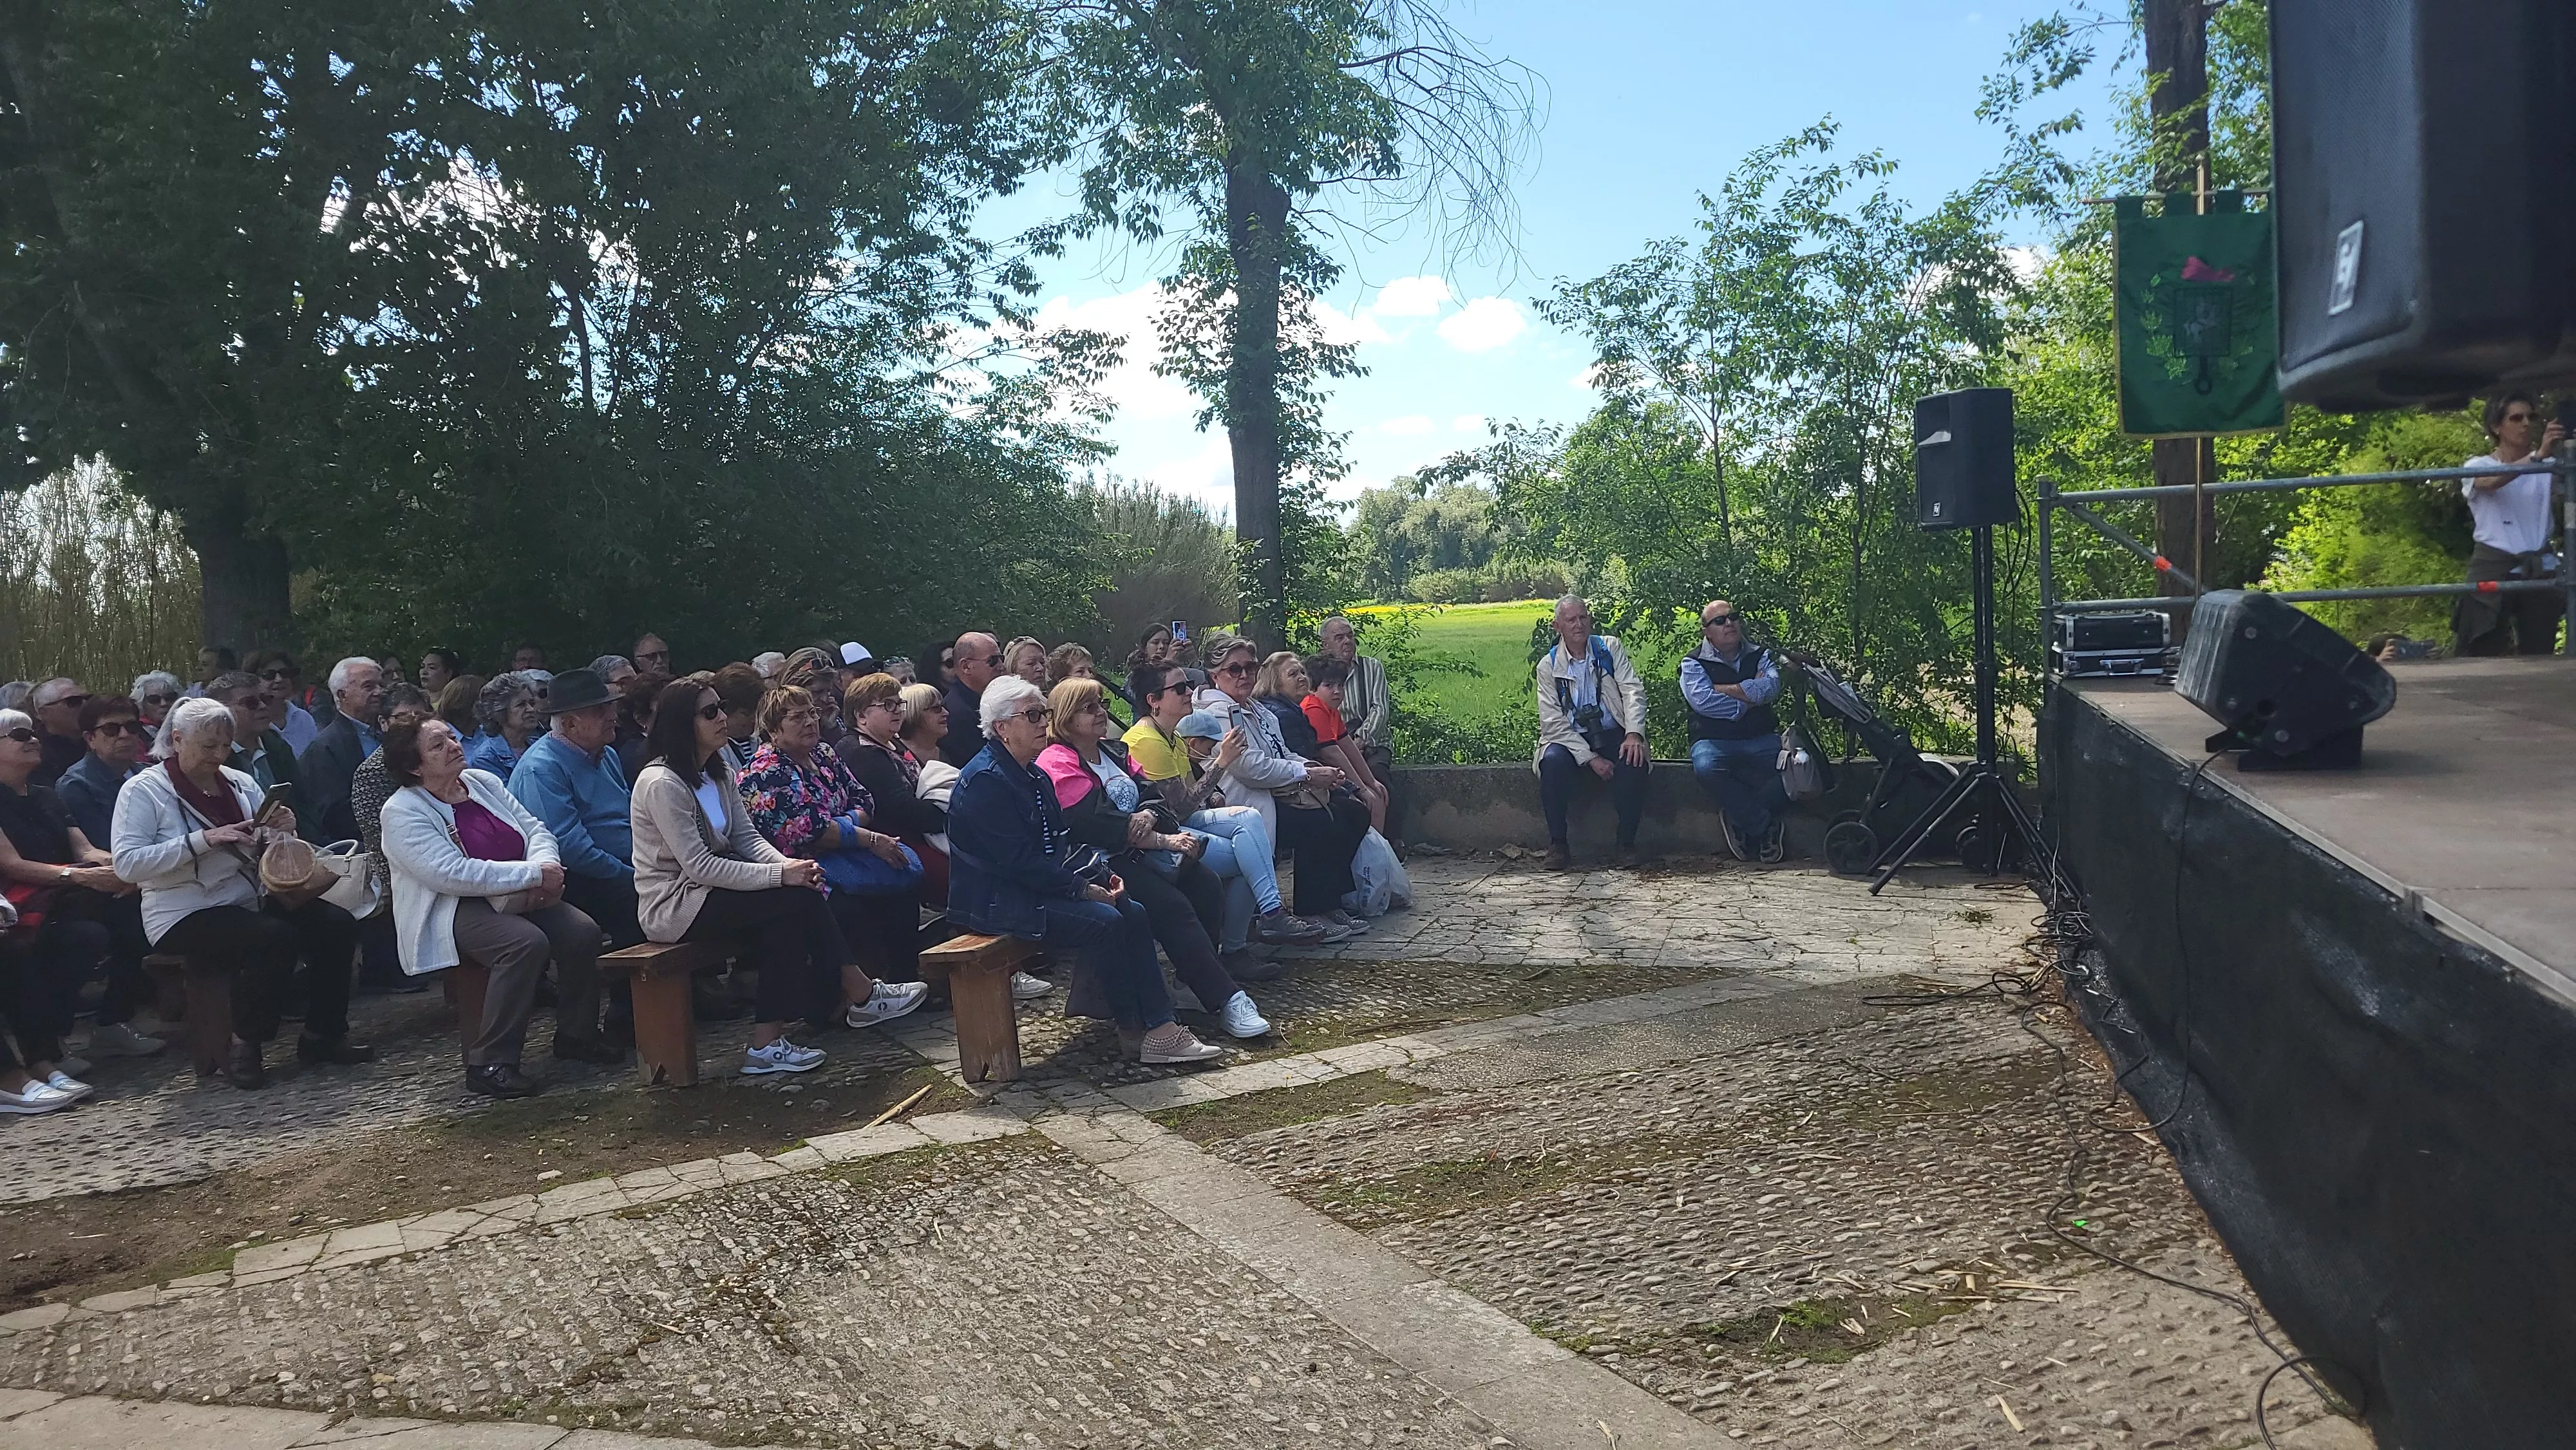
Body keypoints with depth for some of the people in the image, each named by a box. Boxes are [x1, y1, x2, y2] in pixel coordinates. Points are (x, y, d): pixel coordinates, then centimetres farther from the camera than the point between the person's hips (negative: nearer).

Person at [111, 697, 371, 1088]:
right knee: (276, 938, -32)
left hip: (250, 900, 7)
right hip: (185, 913, -6)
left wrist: (280, 832, -6)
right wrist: (204, 840, -24)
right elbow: (127, 864, -16)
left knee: (338, 924, -15)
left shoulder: (240, 783, 14)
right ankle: (244, 1046, -13)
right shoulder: (144, 790, -4)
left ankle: (322, 1035, -2)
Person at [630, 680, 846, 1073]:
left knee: (804, 890, -15)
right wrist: (780, 875, -24)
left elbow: (748, 839, 7)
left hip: (709, 890, 8)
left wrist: (790, 865, -14)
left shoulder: (719, 774, 11)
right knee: (793, 900, -22)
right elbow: (699, 867, -22)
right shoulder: (662, 783, -18)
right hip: (673, 904, -8)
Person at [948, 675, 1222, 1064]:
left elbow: (1060, 841, 19)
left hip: (1039, 887, 10)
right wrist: (1083, 889, -19)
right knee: (1105, 922, -24)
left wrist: (1098, 875, 1)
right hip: (998, 901, -10)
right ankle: (1134, 1033, -11)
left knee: (1133, 913, -7)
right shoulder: (985, 780, -17)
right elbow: (1018, 860, -23)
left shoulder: (1035, 776, 15)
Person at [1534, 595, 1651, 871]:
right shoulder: (1549, 665, 2)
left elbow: (1633, 691, -4)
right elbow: (1553, 722, -6)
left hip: (1613, 735, 1)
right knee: (1553, 762, -33)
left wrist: (1634, 734, -23)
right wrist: (1591, 759, -17)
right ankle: (1558, 845, -18)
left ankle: (1627, 843, -14)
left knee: (1633, 762, -32)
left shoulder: (1611, 648, 6)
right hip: (1570, 739, 0)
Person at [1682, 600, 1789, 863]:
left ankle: (1738, 819, -11)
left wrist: (1721, 689, -6)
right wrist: (1749, 697, -5)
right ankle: (1765, 827, -19)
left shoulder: (1759, 656, 16)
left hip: (1760, 740, 3)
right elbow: (1703, 701, -13)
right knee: (1706, 767, -38)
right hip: (1714, 741, -2)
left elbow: (1770, 688, -7)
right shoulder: (1694, 663, 7)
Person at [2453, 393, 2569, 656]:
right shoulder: (2478, 466, 1)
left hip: (2539, 570, 3)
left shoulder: (2548, 468, 9)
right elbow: (2491, 483, -22)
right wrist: (2538, 455, -37)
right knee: (2481, 656, -5)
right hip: (2493, 569, -3)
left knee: (2539, 657, 5)